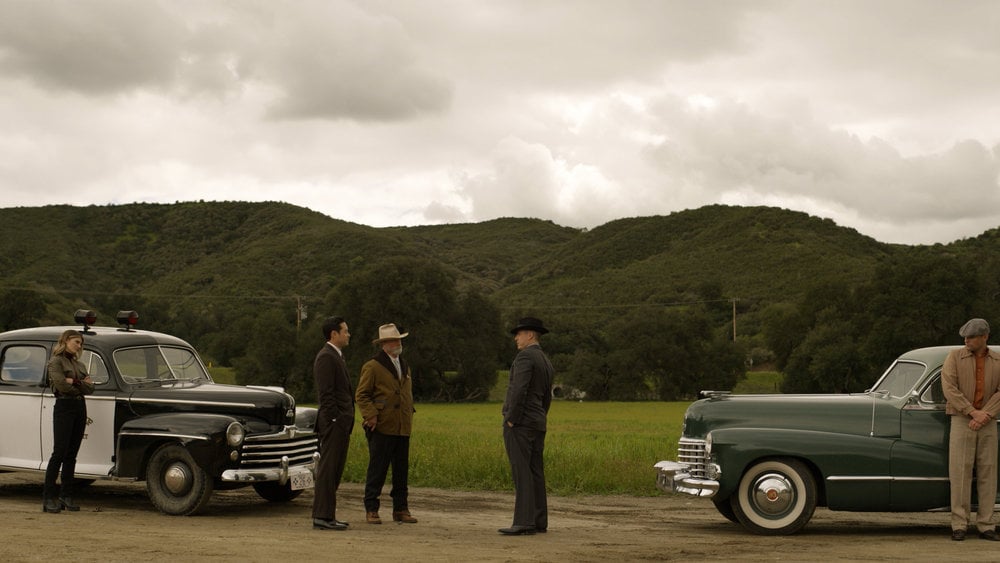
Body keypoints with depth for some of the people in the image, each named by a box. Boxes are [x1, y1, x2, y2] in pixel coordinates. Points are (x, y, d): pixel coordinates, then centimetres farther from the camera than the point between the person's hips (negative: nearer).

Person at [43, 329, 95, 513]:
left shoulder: (79, 365, 18)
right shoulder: (56, 361, -2)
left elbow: (90, 388, 8)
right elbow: (61, 384, -17)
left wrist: (74, 381, -7)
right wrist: (81, 383, -1)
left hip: (80, 408, 7)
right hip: (64, 407, -7)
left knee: (71, 454, 7)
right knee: (59, 453, -9)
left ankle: (66, 496, 10)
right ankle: (48, 498, -8)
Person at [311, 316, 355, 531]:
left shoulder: (336, 356, 20)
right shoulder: (326, 357, -12)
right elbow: (326, 394, -18)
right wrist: (334, 421, -21)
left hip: (341, 423, 10)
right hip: (333, 422, -10)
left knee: (334, 470, 11)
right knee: (328, 469, -8)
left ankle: (325, 515, 16)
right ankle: (322, 516, -6)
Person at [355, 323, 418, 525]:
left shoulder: (404, 367, 19)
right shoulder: (372, 367, -3)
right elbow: (361, 395, -5)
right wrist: (371, 415, -16)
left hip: (403, 429, 7)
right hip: (382, 428, -6)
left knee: (401, 470, 8)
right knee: (377, 470, -2)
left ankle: (401, 509, 15)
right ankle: (371, 510, 4)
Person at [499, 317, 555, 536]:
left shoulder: (525, 356, -11)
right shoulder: (546, 362, 18)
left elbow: (519, 390, -22)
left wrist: (511, 420, -15)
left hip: (519, 422, -9)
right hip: (537, 426, 9)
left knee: (522, 472, -11)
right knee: (535, 473, 9)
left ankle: (523, 521, -14)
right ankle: (539, 521, 10)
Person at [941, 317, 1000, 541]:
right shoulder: (955, 357, -1)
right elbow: (949, 388, -11)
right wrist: (973, 412, -17)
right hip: (961, 421, -2)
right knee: (960, 472, -5)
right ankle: (959, 526, -2)